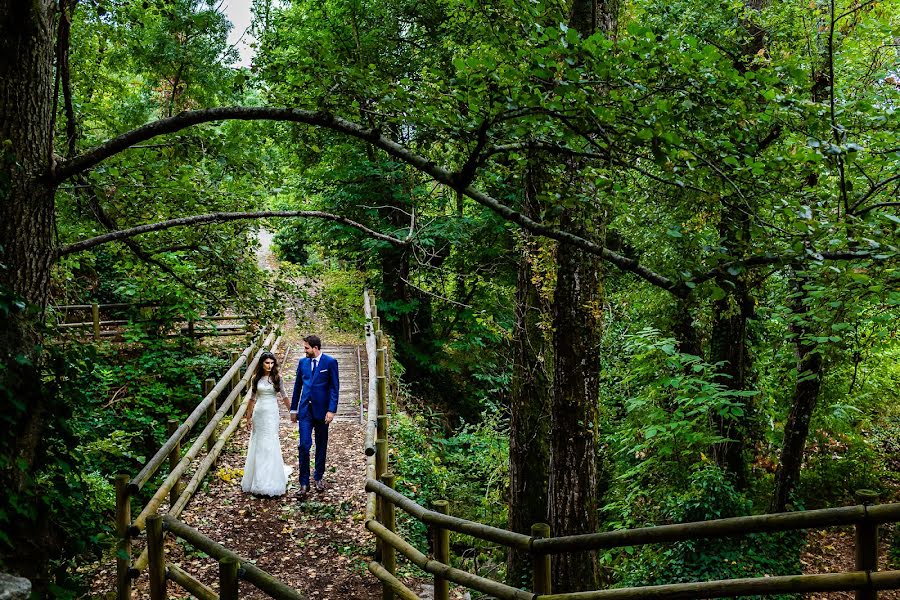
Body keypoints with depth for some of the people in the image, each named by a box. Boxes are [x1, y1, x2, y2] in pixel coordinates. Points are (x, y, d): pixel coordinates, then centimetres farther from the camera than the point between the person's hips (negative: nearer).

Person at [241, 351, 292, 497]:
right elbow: (252, 398, 8)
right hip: (258, 413, 2)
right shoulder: (256, 378, 3)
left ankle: (270, 482, 7)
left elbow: (283, 396, 6)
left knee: (270, 445, -3)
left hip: (272, 413, -2)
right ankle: (258, 479, 21)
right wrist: (248, 417, 7)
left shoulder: (277, 378, -1)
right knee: (258, 445, 7)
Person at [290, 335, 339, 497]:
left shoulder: (330, 362, -6)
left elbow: (334, 387, -7)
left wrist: (331, 410, -13)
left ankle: (318, 477, 27)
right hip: (305, 410, 2)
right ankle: (304, 483, 0)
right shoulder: (302, 362, 6)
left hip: (322, 410, -2)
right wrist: (293, 409, 14)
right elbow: (298, 386, 13)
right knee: (304, 445, -6)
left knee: (321, 446, 11)